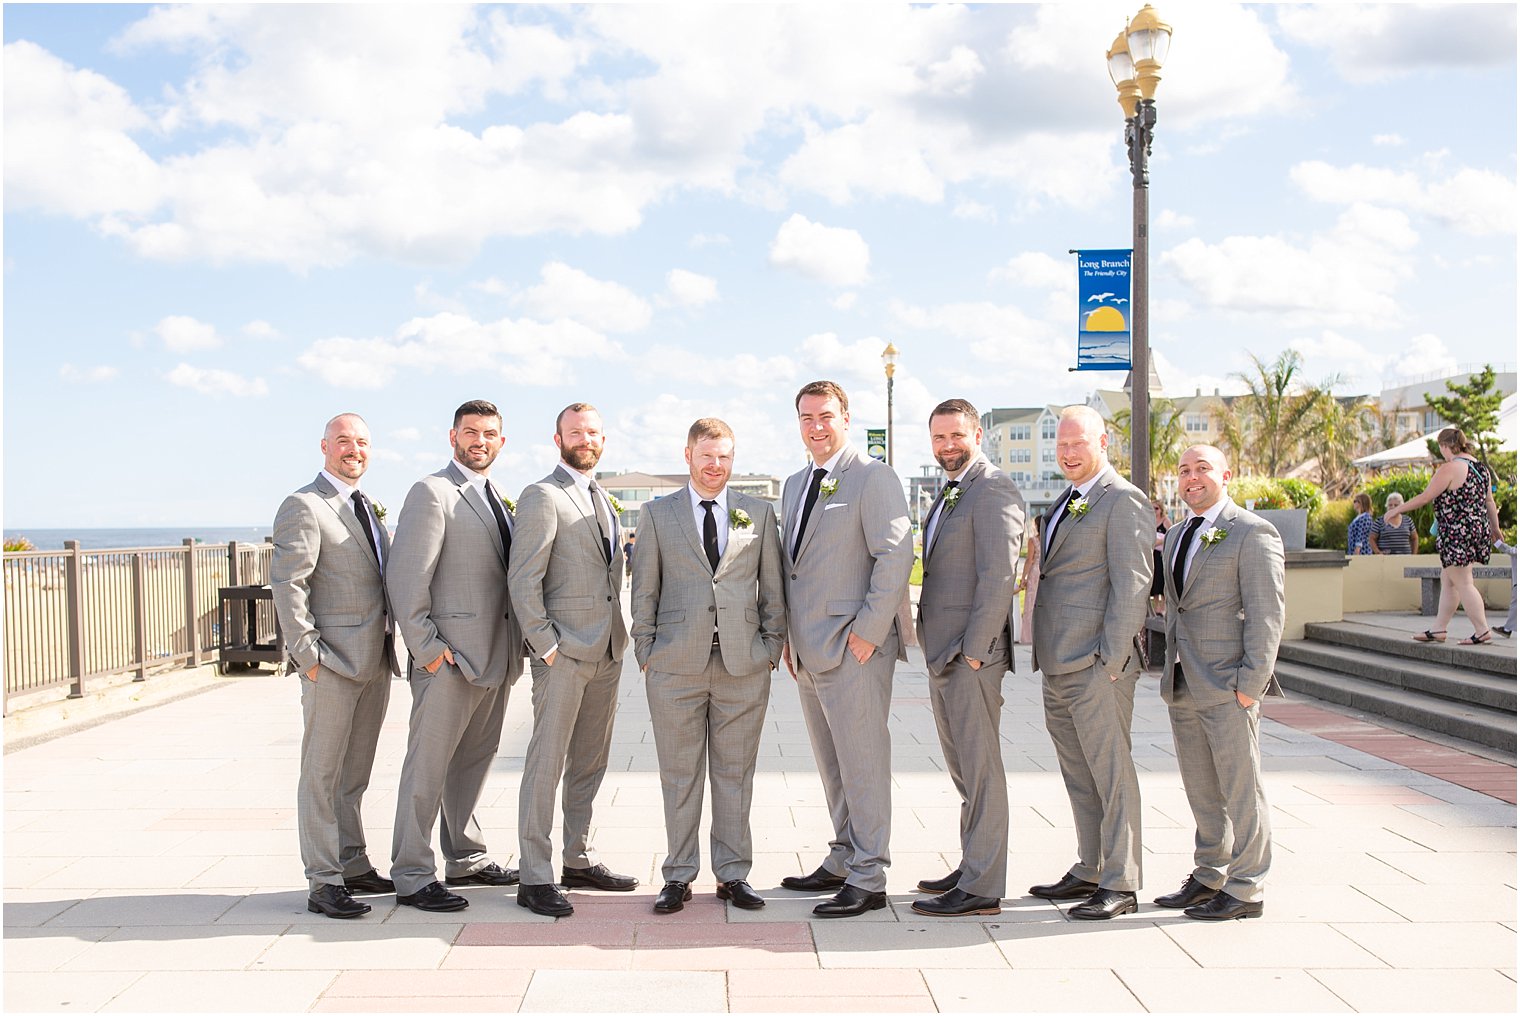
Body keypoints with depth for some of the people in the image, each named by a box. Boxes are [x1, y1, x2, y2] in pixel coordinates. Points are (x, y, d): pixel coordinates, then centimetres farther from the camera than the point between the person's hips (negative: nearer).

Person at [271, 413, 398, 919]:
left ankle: (353, 866, 25)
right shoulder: (304, 506, -8)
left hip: (374, 663, 8)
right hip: (332, 663, -8)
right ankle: (323, 883, 4)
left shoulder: (365, 508, 18)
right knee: (322, 774, -1)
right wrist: (308, 654, -18)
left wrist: (391, 646, 14)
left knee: (355, 773, 15)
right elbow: (286, 583, -15)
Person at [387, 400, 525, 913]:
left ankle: (466, 860, 29)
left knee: (474, 761, 17)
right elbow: (405, 577, -15)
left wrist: (515, 645, 13)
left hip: (494, 657, 8)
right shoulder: (433, 492, -9)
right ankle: (412, 878, 7)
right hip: (450, 658, -8)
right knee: (428, 767, -1)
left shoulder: (496, 499, 17)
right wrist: (427, 649, -17)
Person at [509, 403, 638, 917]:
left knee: (590, 761, 13)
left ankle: (580, 861, 23)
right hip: (563, 653, -8)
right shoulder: (542, 497, -7)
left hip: (607, 651, 8)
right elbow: (523, 580, -13)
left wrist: (620, 634, 13)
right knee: (547, 762, -4)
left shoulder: (603, 500, 18)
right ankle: (536, 878, 1)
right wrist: (545, 645, -16)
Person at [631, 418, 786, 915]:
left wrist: (772, 649, 4)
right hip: (675, 665, 0)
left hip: (744, 664, 1)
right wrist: (646, 653, 1)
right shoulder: (657, 514, 8)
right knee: (679, 774, 5)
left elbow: (773, 589, 10)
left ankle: (733, 874, 16)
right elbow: (644, 591, 7)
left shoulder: (759, 513, 9)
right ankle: (679, 877, 14)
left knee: (735, 772, 6)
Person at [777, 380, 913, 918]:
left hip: (854, 647, -8)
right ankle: (842, 862, 26)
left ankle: (867, 880, 3)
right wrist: (789, 633, 15)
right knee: (832, 766, 15)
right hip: (808, 649, 8)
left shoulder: (873, 477, -8)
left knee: (862, 763, -4)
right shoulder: (794, 485, 18)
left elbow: (896, 556, -15)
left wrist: (868, 630, -17)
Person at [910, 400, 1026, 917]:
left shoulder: (993, 491, -12)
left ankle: (982, 888, 0)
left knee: (980, 768, -5)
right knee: (962, 768, 16)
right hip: (942, 655, 10)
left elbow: (997, 576, -19)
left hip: (971, 652, -10)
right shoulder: (949, 495, 20)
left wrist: (974, 650, -20)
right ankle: (971, 868, 26)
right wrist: (938, 648, 15)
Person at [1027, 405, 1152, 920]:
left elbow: (1132, 584, -15)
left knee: (1111, 772, -3)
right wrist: (1045, 654, 16)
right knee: (1079, 775, 14)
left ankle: (1120, 885, 3)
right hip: (1059, 665, 9)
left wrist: (1111, 658, -18)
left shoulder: (1123, 500, -9)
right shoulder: (1065, 504, 20)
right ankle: (1089, 872, 24)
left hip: (1097, 664, -9)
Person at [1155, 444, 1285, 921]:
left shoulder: (1252, 533, -7)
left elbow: (1266, 614, -13)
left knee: (1241, 791, 1)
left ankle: (1245, 890, 9)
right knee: (1201, 791, 14)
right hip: (1183, 687, 8)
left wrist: (1250, 682, -17)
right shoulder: (1178, 537, 18)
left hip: (1228, 686, -8)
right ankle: (1209, 878, 24)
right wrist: (1172, 672, 16)